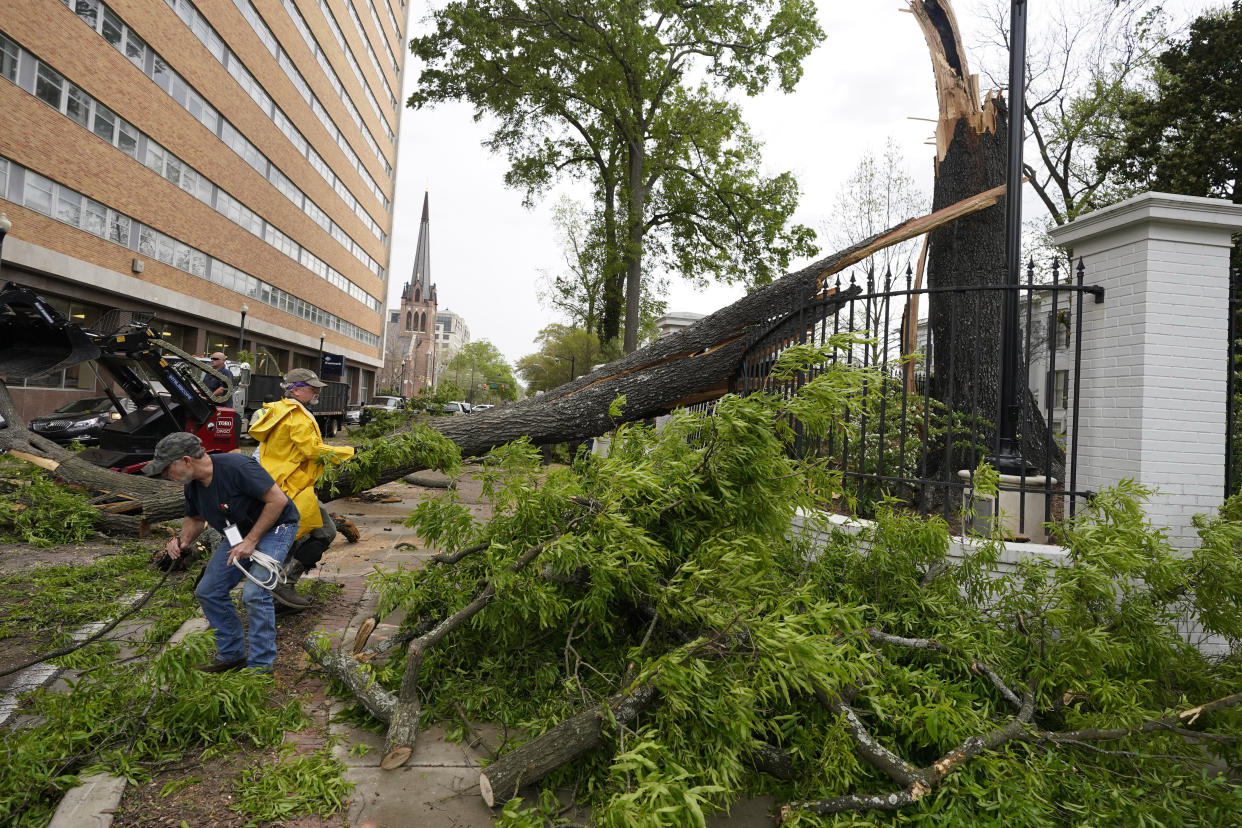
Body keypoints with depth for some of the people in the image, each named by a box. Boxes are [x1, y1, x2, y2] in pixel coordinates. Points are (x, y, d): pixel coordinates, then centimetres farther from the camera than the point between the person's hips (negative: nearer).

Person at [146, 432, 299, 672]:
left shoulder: (237, 467, -30)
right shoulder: (193, 485, -3)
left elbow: (278, 500, -28)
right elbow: (195, 519, 15)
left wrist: (251, 540, -25)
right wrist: (182, 539, -7)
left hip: (274, 526, -9)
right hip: (239, 534, 9)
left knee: (254, 593, -21)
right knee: (208, 592, 7)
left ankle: (261, 666, -8)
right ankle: (232, 655, 22)